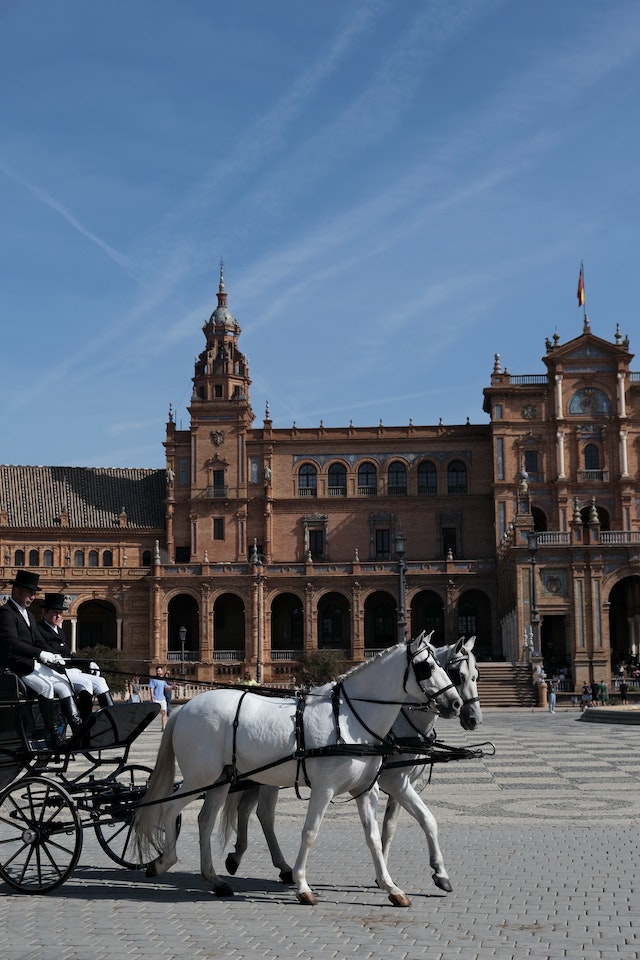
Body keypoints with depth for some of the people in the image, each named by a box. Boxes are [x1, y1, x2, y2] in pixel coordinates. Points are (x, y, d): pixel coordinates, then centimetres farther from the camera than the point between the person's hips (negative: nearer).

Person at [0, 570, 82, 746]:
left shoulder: (29, 615, 21)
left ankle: (78, 728, -9)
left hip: (33, 663, 9)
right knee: (46, 686, -27)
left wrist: (53, 656, -2)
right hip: (15, 666, -9)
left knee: (64, 683, -4)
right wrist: (41, 654, -29)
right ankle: (55, 735, -25)